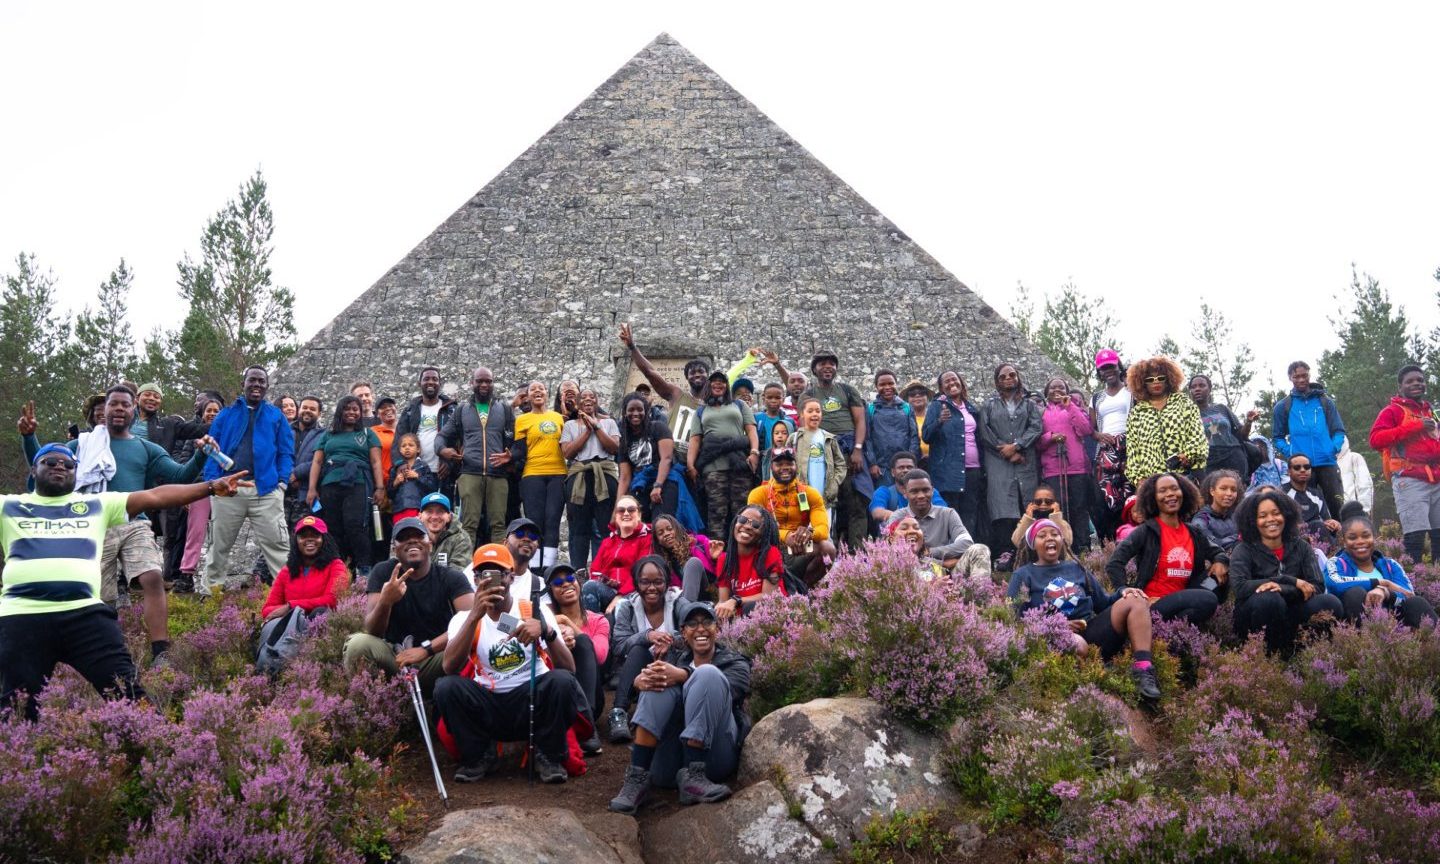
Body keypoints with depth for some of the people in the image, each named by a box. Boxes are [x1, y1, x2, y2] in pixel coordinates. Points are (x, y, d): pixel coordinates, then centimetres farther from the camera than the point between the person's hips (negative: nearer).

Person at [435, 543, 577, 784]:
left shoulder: (534, 610, -3)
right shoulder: (465, 618, -1)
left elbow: (569, 669, -13)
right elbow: (449, 668, -21)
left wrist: (547, 631, -32)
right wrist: (474, 616, -29)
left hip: (532, 703, -1)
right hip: (487, 706, 1)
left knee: (562, 681, -30)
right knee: (446, 687, -26)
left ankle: (548, 757, -6)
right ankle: (479, 756, -2)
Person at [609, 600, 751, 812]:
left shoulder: (735, 662, 18)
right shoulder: (675, 656, 25)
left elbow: (729, 686, -8)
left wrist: (683, 676, -25)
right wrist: (642, 680, -24)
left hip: (711, 754, -2)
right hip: (667, 760, 2)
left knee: (707, 674, -20)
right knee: (661, 680, -19)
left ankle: (693, 776, -31)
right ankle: (638, 777, -30)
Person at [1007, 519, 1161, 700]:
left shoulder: (1076, 568, 25)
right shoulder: (1023, 575, 12)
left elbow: (1104, 603, 23)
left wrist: (1123, 592, 1)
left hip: (1092, 633, 5)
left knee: (1135, 601, -16)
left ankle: (1143, 671, -29)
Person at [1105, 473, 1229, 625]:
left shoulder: (1194, 534, 12)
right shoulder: (1147, 531, -5)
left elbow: (1218, 552, 27)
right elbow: (1114, 564, -11)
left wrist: (1220, 562, 3)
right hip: (1151, 604, -7)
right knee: (1207, 600, -27)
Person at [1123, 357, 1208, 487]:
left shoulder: (1184, 402, 14)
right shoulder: (1136, 412, 15)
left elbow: (1198, 434, 6)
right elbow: (1131, 448, 11)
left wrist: (1189, 454, -13)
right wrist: (1138, 477, 0)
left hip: (1186, 475, 0)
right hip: (1150, 479, 1)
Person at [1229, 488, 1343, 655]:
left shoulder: (1301, 547, 9)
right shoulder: (1243, 550, -1)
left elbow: (1317, 587, -5)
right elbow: (1239, 587, -20)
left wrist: (1281, 589, -24)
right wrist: (1292, 582, -18)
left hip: (1290, 619, 3)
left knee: (1330, 602, -23)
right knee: (1270, 599, -34)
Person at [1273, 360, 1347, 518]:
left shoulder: (1325, 402, 11)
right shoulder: (1283, 406, 8)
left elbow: (1339, 430, 10)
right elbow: (1278, 437, 10)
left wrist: (1334, 448, -9)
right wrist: (1289, 452, -9)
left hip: (1327, 463, 0)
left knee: (1337, 506, -6)